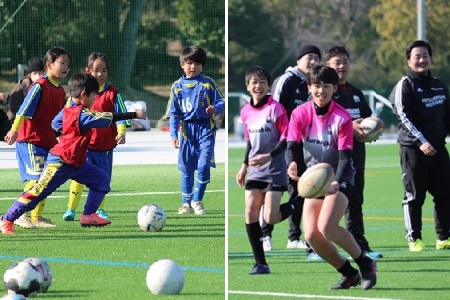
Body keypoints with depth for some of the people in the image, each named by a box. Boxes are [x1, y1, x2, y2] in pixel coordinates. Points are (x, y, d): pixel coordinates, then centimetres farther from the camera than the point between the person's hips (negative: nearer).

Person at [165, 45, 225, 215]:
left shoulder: (208, 83, 2)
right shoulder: (177, 86, 6)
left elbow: (221, 103, 3)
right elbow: (173, 113, 7)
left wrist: (215, 108, -21)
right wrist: (174, 134, -1)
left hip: (205, 129, -2)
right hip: (187, 129, 2)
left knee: (204, 165, -13)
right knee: (187, 168, 8)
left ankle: (197, 200, 3)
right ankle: (186, 203, 19)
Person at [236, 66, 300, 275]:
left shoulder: (275, 108, -10)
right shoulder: (246, 112, 8)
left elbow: (286, 139, -13)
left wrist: (269, 156, -26)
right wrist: (245, 165, 13)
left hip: (275, 170, -6)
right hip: (255, 171, 6)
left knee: (270, 218, -14)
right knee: (250, 215, -5)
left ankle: (298, 206, 17)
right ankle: (260, 263, 1)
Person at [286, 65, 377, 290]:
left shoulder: (342, 118, -15)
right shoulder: (300, 114, -5)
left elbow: (345, 156, -19)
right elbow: (293, 146, -10)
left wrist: (337, 182, -36)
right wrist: (292, 164, -34)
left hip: (339, 179, -4)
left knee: (327, 226, -25)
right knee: (311, 235, -9)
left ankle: (365, 264, -4)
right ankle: (349, 274, 11)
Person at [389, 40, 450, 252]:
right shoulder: (404, 86, -4)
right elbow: (404, 117, -13)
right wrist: (421, 141, -21)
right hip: (413, 149, -6)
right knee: (414, 196, -3)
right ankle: (414, 238, 3)